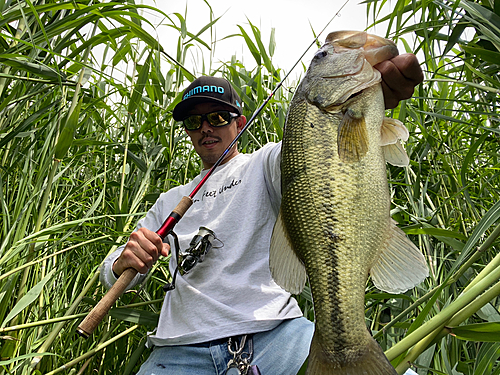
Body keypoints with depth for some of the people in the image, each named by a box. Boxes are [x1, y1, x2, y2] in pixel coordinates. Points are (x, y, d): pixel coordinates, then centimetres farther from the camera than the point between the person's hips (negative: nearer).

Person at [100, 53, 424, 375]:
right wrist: (125, 261, -5)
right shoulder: (171, 201, 23)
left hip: (273, 332, -3)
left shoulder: (263, 164, 12)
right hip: (183, 348, 4)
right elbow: (112, 276, 21)